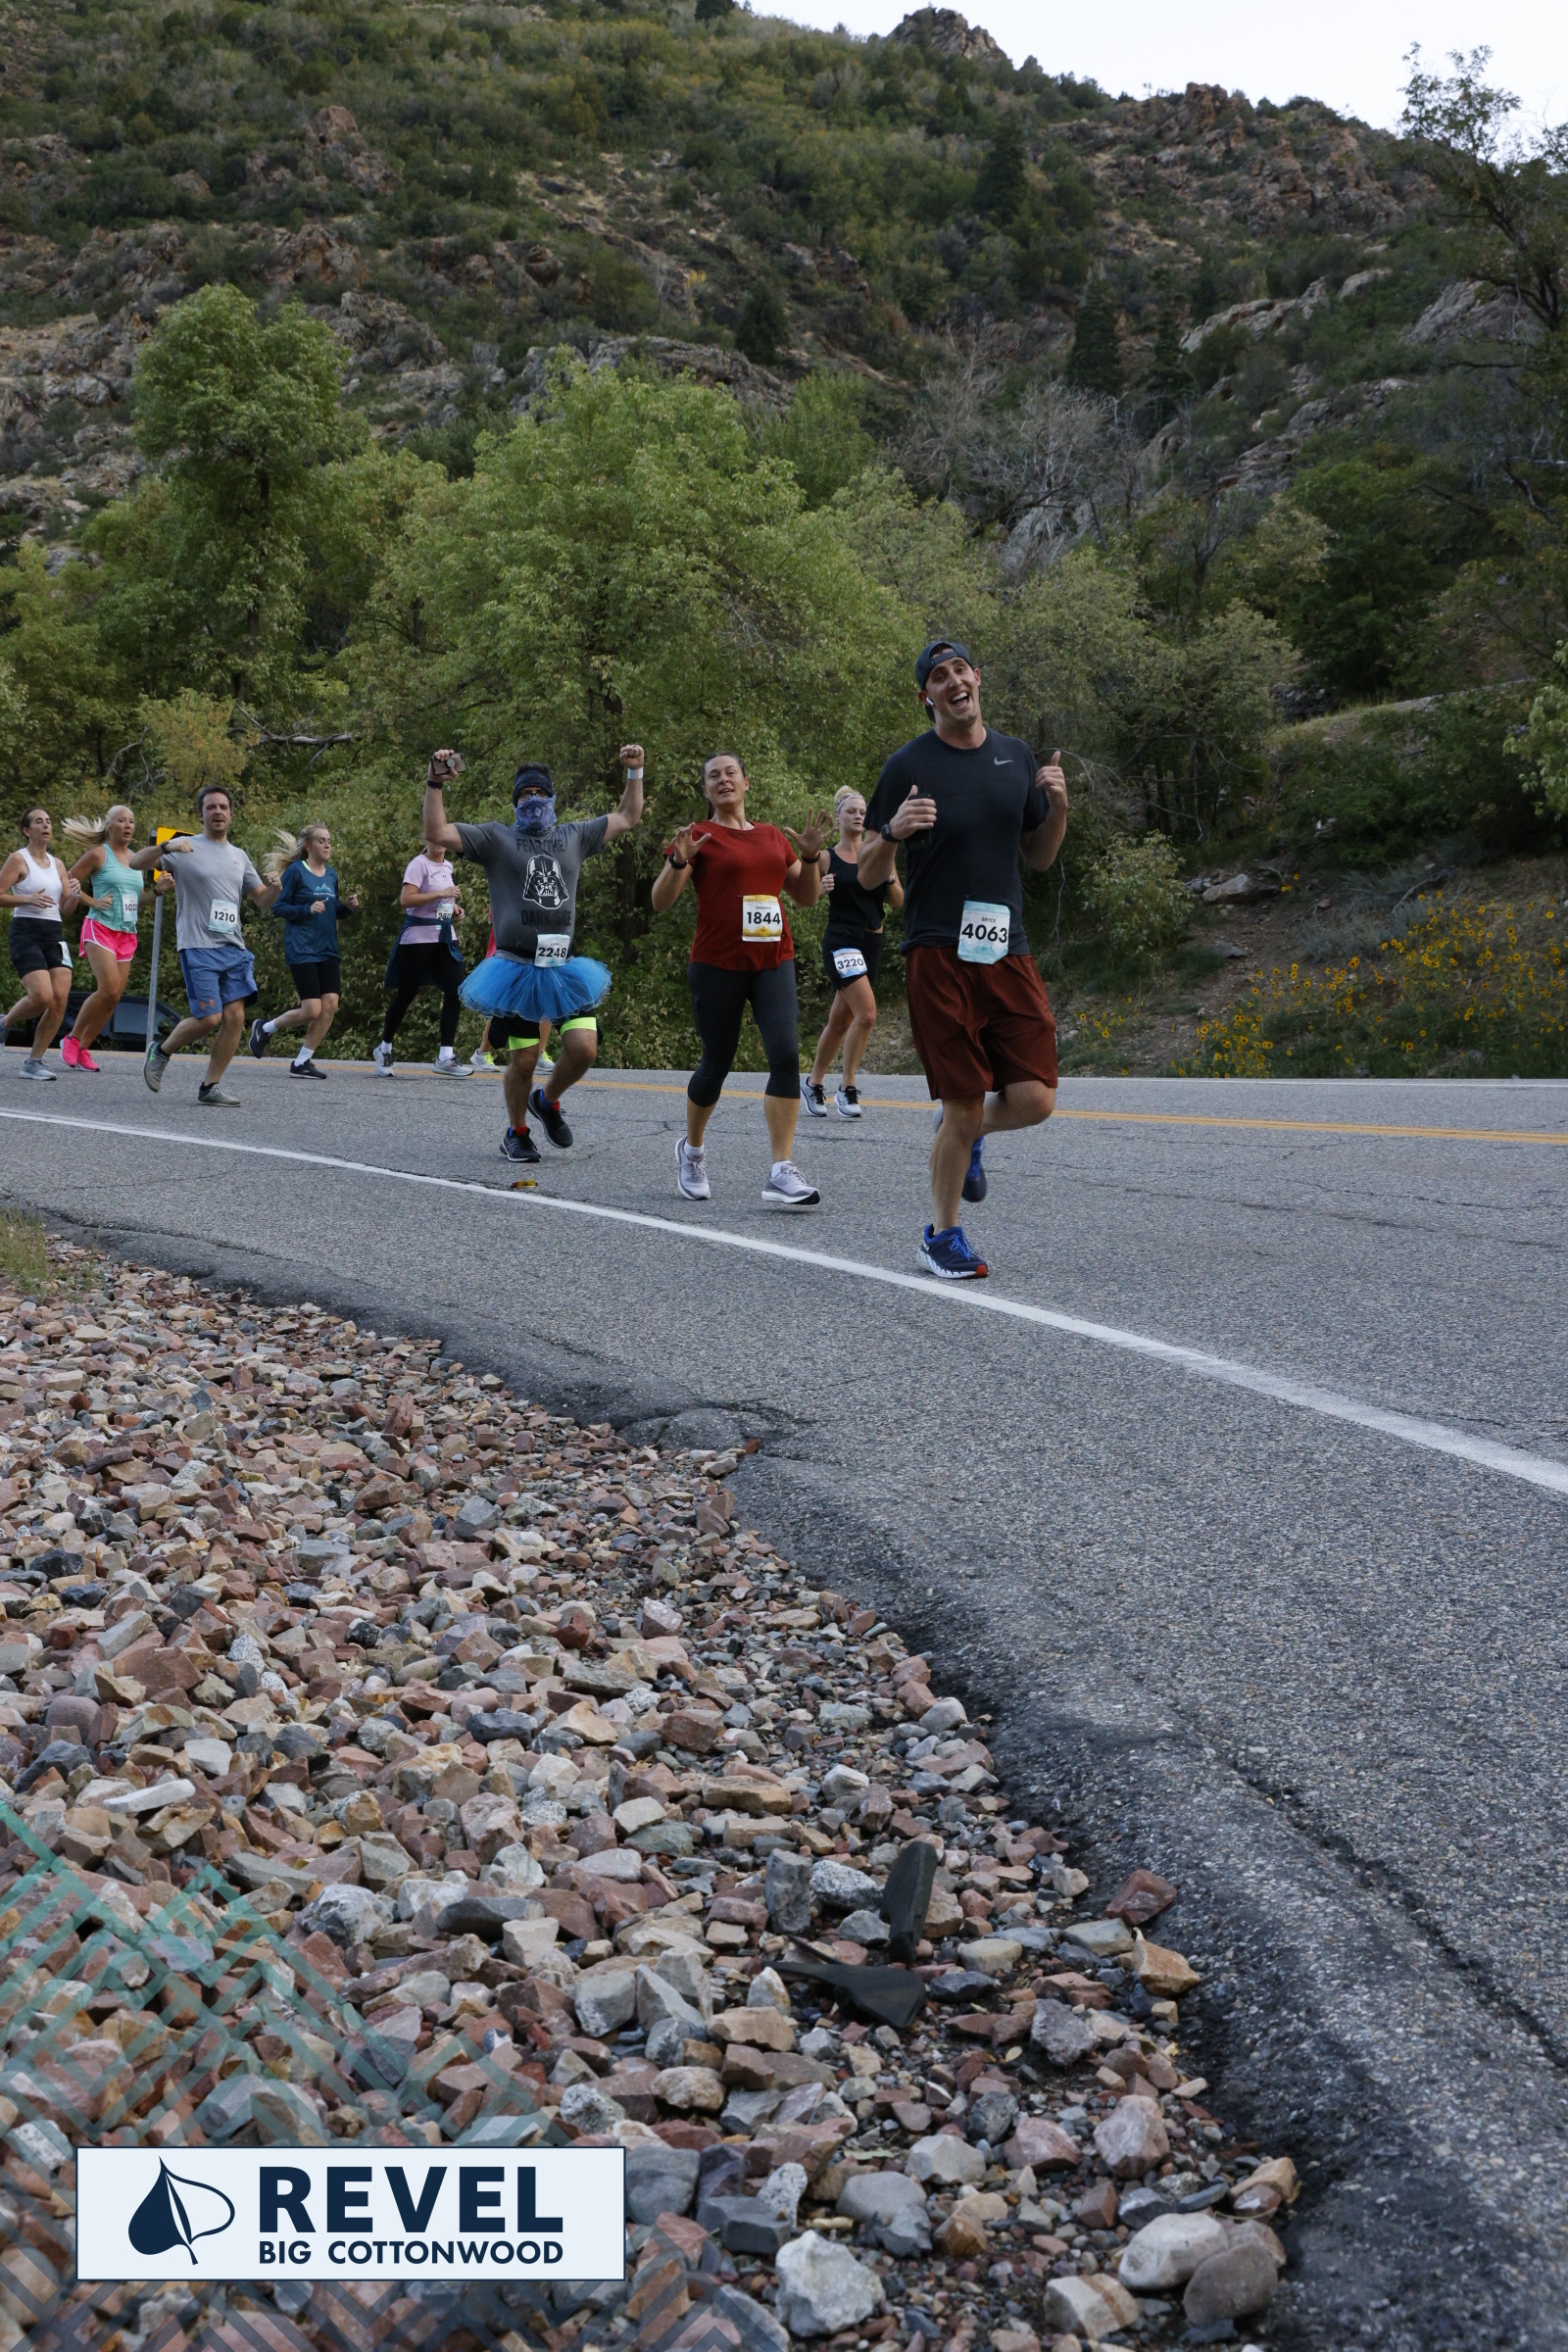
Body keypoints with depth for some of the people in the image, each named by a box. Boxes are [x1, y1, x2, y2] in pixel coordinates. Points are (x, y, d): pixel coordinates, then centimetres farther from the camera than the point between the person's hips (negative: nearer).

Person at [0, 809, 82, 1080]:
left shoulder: (57, 863, 16)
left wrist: (75, 895, -4)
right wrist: (28, 899, -19)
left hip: (54, 935, 6)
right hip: (26, 932, -6)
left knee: (60, 998, -9)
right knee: (42, 996, -21)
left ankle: (33, 1062, 0)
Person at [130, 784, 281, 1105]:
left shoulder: (239, 856, 18)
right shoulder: (186, 847, 1)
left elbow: (261, 899, 21)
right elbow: (135, 862, -7)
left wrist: (274, 888, -2)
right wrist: (166, 847, -25)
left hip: (234, 948, 5)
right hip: (198, 947, -5)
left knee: (235, 1016, -5)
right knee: (209, 1018, -11)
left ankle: (210, 1088, 6)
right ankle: (161, 1052, 17)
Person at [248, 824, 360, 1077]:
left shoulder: (332, 874, 13)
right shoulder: (295, 871, -6)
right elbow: (277, 907, -7)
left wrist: (348, 907, 2)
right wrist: (307, 909, -20)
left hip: (327, 950, 6)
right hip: (301, 950, -6)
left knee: (330, 1005, -6)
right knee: (312, 1010, -11)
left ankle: (302, 1062, 5)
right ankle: (264, 1028, 16)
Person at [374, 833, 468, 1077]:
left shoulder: (448, 866, 15)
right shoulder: (419, 865, -9)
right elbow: (407, 899, -20)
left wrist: (454, 908, 9)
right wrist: (440, 894, -24)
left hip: (444, 937, 7)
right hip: (418, 937, -7)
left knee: (455, 992, -6)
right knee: (406, 994, 2)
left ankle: (446, 1057, -4)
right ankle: (384, 1049, 21)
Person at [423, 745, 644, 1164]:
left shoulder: (574, 837, 15)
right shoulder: (496, 839, 4)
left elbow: (627, 817, 22)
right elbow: (438, 833, -6)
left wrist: (634, 772, 14)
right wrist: (435, 784, -15)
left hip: (564, 967, 3)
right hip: (517, 968, -3)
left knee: (584, 1049, -8)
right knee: (524, 1059, -1)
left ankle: (548, 1101, 23)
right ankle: (516, 1133, 23)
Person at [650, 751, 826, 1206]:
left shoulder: (773, 837, 14)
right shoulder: (699, 836, 0)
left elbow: (807, 897, 20)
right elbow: (660, 902, -5)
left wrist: (811, 856, 3)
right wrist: (679, 861, -22)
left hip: (773, 961, 3)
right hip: (717, 964, -3)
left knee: (786, 1054, -15)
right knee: (717, 1064, 6)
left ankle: (781, 1174, -17)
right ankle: (692, 1151, 34)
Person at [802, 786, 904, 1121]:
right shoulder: (826, 858, 0)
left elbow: (899, 902, 7)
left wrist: (890, 877, -12)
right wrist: (821, 888, -19)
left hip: (872, 943, 5)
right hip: (840, 940, -5)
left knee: (841, 1021, 12)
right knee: (867, 1012, -21)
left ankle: (814, 1084, 29)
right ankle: (847, 1089, -9)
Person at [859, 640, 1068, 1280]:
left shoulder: (1017, 756, 13)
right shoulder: (908, 766, -1)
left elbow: (1038, 859, 19)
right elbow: (867, 877, 0)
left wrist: (1057, 807, 1)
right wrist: (891, 832, -20)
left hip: (1008, 951, 4)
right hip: (940, 956, -4)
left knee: (1034, 1098, -6)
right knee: (964, 1107, -4)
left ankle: (968, 1133, 29)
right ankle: (941, 1237, 16)